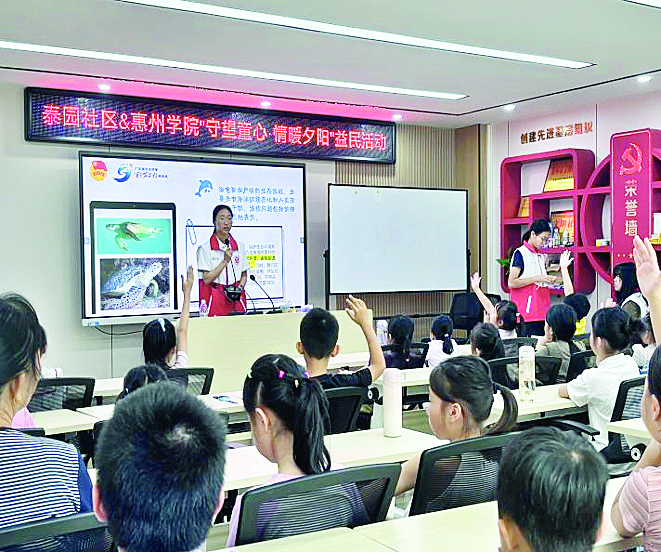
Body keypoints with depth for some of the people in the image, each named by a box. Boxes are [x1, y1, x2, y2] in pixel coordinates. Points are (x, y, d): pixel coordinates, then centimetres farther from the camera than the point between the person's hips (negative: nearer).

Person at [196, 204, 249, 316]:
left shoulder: (240, 247, 10)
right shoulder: (205, 248, -2)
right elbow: (207, 279, -8)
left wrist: (240, 288, -2)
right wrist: (225, 261, -13)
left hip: (237, 298, 3)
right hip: (215, 300, -3)